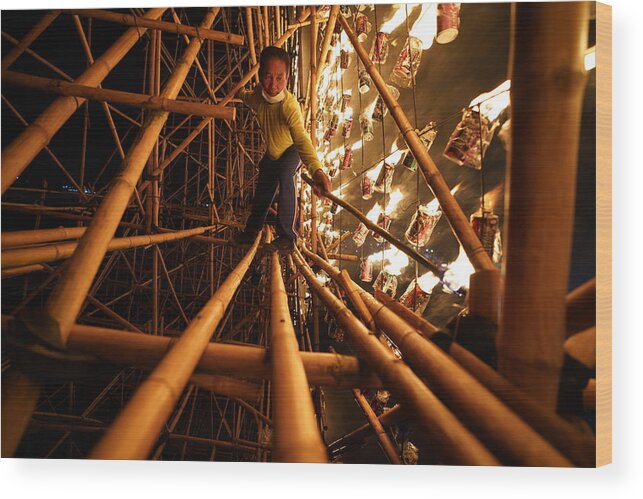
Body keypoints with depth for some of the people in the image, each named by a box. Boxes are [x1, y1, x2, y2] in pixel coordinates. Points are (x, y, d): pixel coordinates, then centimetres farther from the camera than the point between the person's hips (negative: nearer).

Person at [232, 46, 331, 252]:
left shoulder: (289, 104, -39)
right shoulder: (258, 95, -21)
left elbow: (301, 138, -57)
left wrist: (316, 169, -71)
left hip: (290, 150, -6)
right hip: (271, 152, 6)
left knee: (286, 178, -33)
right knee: (262, 194, 13)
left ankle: (287, 235, -27)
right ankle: (250, 232, 32)